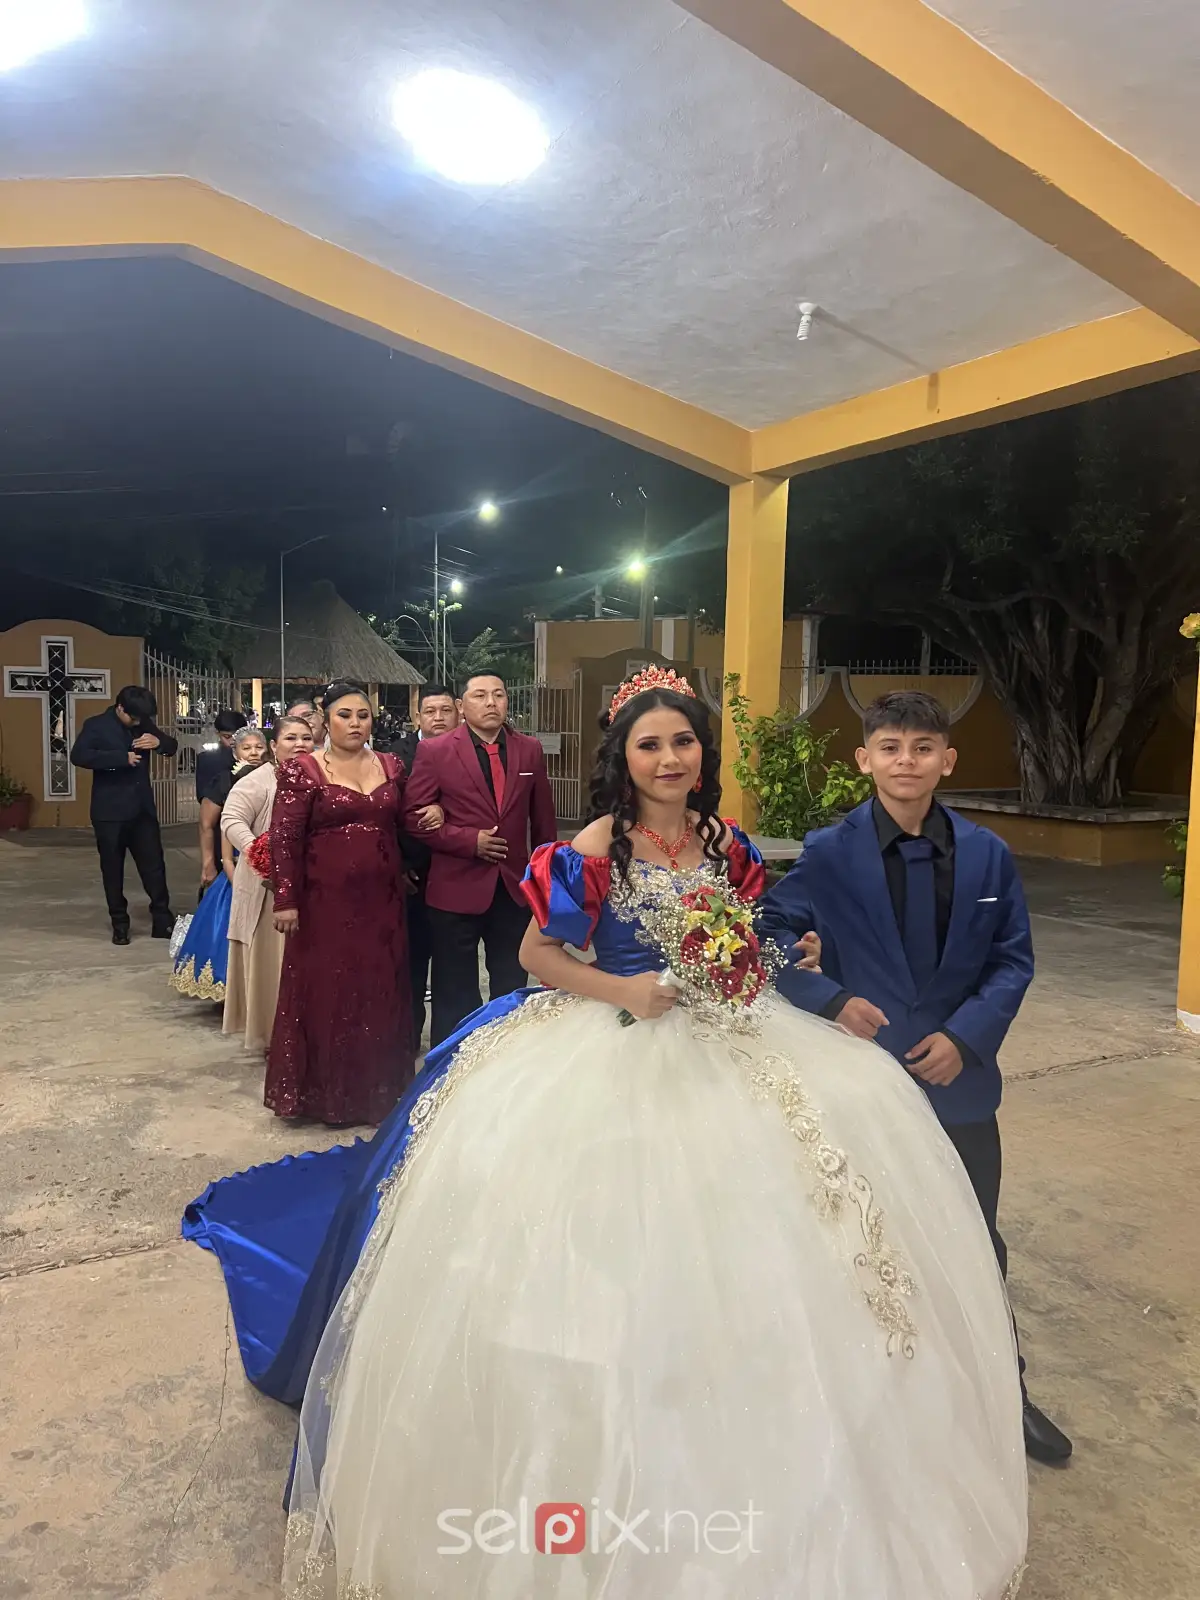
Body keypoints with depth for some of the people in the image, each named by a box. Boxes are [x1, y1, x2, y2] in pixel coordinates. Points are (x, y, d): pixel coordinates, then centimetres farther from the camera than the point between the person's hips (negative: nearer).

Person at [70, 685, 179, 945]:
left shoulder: (143, 724, 7)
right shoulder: (96, 726, -6)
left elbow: (172, 747, 12)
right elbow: (78, 756, -21)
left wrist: (159, 742, -11)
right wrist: (123, 758, -26)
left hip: (143, 809, 4)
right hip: (110, 812, -4)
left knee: (154, 866, 5)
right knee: (113, 870, 6)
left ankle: (163, 921, 13)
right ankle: (119, 925, 17)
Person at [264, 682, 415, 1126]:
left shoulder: (392, 767, 7)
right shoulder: (302, 770, -6)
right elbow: (285, 838, -9)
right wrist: (286, 899, -13)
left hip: (382, 901, 4)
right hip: (327, 902, -4)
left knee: (380, 993, 11)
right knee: (327, 993, 6)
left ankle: (378, 1089, 27)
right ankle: (328, 1094, 23)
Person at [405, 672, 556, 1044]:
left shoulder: (530, 750, 4)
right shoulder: (434, 751, -5)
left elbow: (543, 819, 11)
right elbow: (415, 817, -7)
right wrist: (469, 841, -16)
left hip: (515, 888, 3)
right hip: (456, 889, -3)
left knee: (512, 992, 15)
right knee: (455, 996, 10)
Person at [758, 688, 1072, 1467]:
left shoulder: (988, 855, -4)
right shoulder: (828, 854, -10)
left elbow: (1013, 960, -1)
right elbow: (768, 937, -8)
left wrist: (966, 1035, -13)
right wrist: (829, 1000, -20)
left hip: (960, 1079, 2)